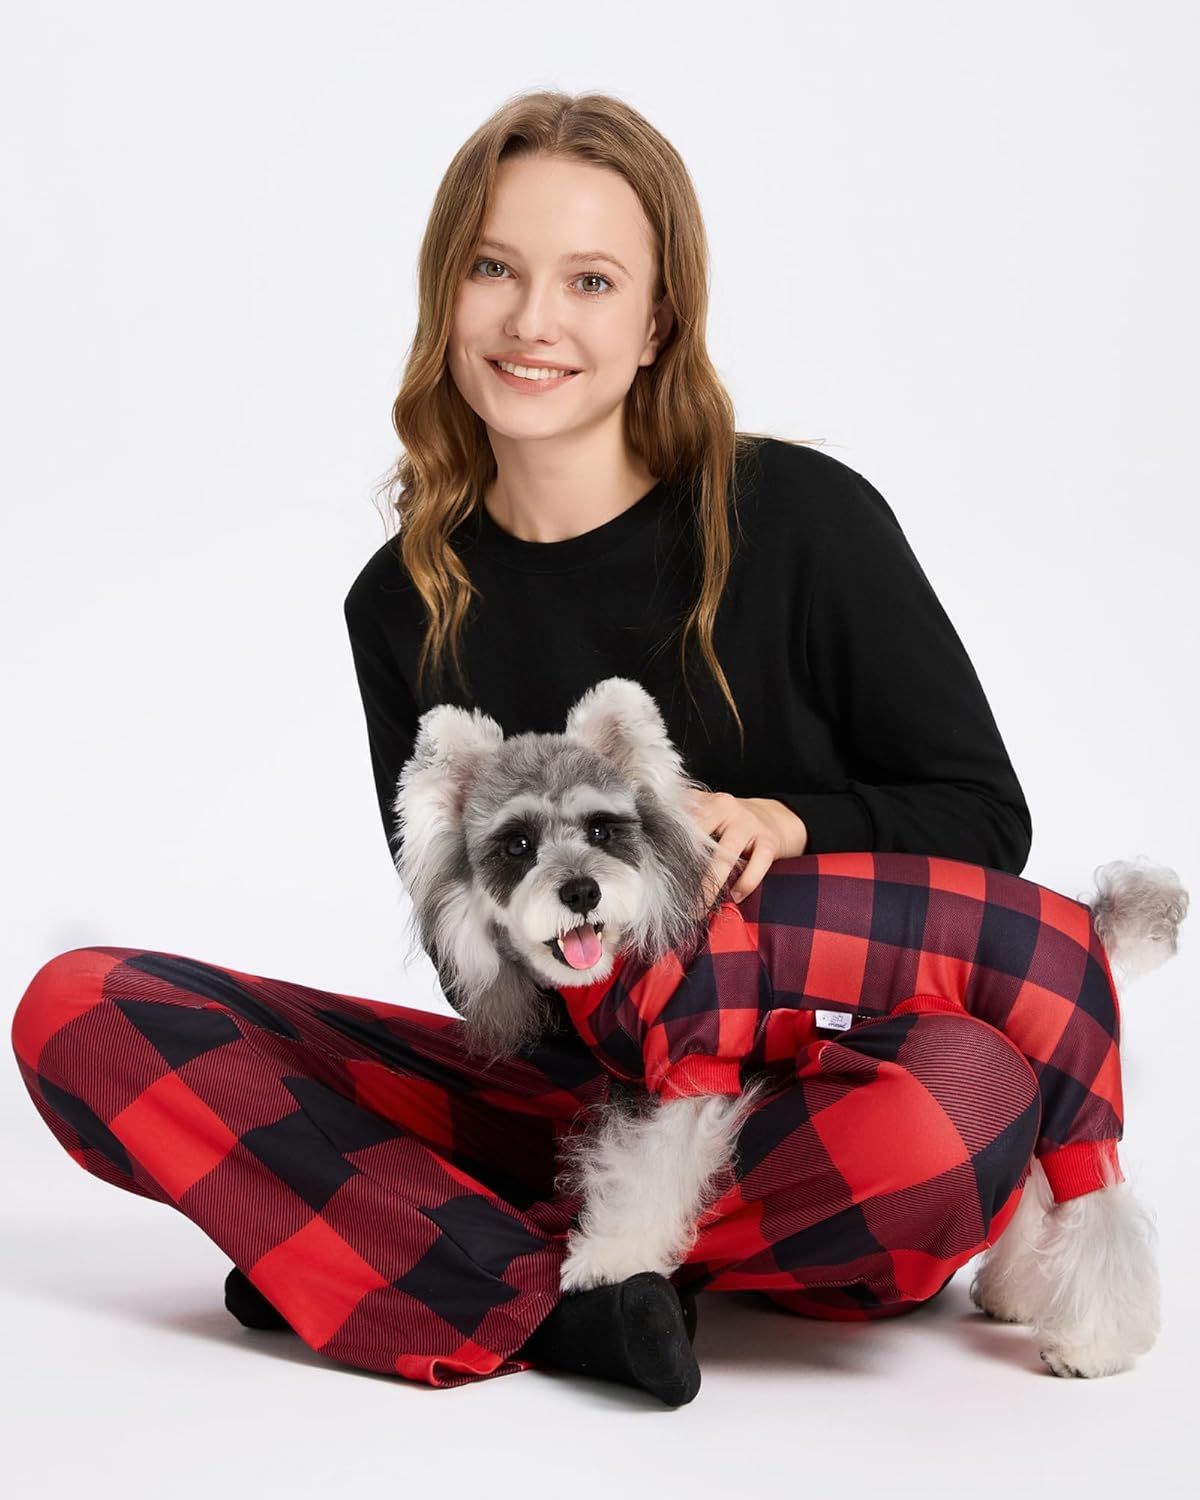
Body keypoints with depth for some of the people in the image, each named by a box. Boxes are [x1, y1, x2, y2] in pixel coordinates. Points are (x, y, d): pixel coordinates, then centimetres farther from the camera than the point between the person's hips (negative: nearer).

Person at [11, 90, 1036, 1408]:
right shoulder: (407, 603, 3)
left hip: (813, 1091, -2)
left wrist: (787, 825, -20)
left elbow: (984, 818, -1)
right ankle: (566, 1305, -25)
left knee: (972, 1097, -40)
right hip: (566, 1089, 3)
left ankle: (399, 1260, -21)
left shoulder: (804, 520, -6)